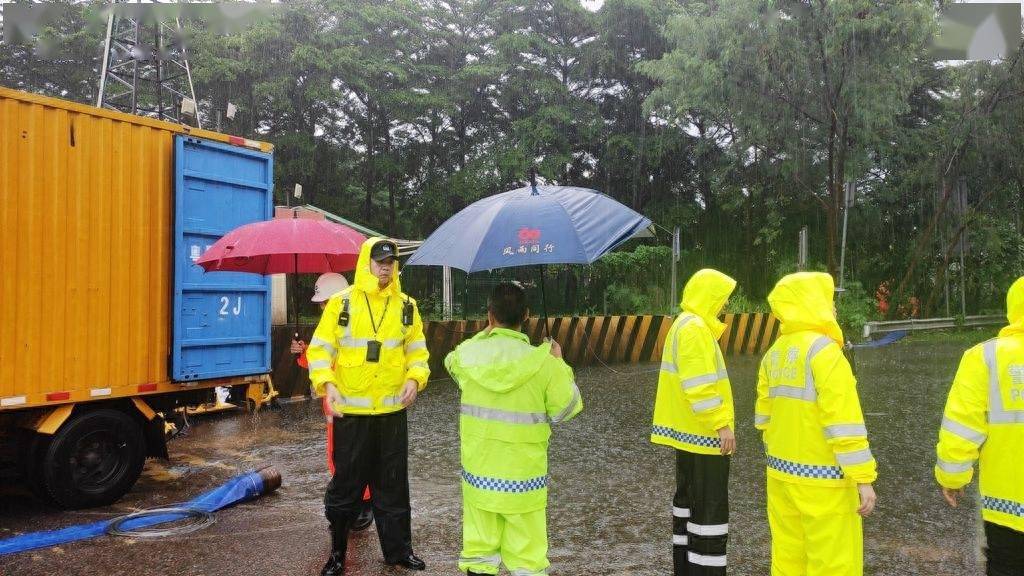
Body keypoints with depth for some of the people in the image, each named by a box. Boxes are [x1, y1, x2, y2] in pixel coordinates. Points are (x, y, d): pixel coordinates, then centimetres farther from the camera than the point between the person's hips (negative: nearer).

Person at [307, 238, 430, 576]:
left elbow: (417, 351, 11)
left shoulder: (406, 306, 6)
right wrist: (327, 384, -19)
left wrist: (415, 378, -7)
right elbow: (320, 349, -3)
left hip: (393, 411, 2)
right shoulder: (341, 303, -3)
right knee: (346, 483, 8)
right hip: (350, 411, -2)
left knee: (393, 484, 12)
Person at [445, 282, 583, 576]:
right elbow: (565, 409, -5)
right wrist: (560, 364, 6)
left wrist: (486, 333, 20)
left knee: (479, 546, 15)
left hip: (478, 471, 3)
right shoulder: (544, 364, -16)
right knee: (526, 550, 9)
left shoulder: (467, 354, -7)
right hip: (523, 473, -3)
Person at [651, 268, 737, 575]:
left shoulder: (684, 324, 15)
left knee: (687, 498, 17)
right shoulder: (695, 329, -18)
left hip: (687, 430, 11)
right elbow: (699, 385, -25)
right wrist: (722, 424, -24)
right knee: (710, 507, -5)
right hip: (704, 433, -11)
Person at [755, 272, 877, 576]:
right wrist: (863, 478, -16)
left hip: (782, 473, 8)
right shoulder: (824, 350, -16)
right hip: (822, 478, -8)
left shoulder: (774, 354, 8)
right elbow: (843, 421, -19)